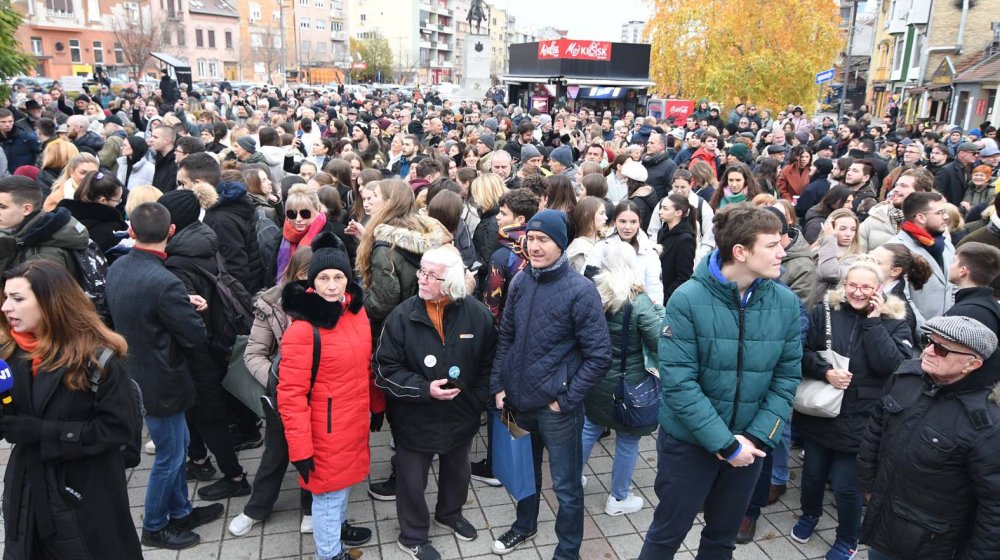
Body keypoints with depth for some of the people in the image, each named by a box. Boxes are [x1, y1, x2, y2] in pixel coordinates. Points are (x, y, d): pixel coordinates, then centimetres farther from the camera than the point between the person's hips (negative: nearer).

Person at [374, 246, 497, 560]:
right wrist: (425, 390, -24)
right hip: (415, 418, -2)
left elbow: (488, 365, 0)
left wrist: (476, 401, -1)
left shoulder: (478, 314, -14)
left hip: (461, 415, 3)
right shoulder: (402, 316, -19)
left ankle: (449, 514, 55)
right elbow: (385, 369, -15)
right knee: (412, 480, 15)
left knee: (457, 471, 26)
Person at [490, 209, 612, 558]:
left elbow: (599, 356, -15)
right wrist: (498, 385, 4)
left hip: (557, 407, -5)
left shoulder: (580, 290, -16)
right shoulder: (520, 282, -1)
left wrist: (566, 399, -14)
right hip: (519, 399, 5)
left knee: (566, 486, 10)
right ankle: (525, 525, 49)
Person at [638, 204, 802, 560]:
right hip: (688, 440, -4)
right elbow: (678, 382, -22)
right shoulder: (688, 299, -20)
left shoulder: (786, 303, -7)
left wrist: (757, 437, -13)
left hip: (749, 444, 4)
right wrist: (724, 443, -22)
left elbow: (787, 378, -3)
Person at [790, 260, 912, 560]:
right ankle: (810, 515, 48)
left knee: (846, 485, 6)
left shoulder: (895, 322, -4)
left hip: (858, 420, -2)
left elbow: (892, 365, -18)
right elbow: (801, 351, -3)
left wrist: (873, 321, -18)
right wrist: (825, 371, -20)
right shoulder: (825, 310, -2)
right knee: (813, 472, 19)